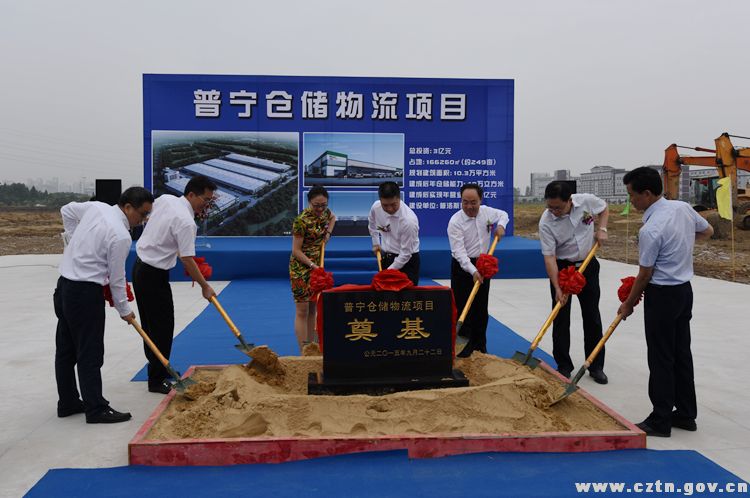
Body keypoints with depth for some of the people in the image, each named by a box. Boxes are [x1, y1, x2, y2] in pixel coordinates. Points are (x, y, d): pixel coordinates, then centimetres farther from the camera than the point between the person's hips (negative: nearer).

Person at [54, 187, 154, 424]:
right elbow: (117, 279, -11)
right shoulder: (121, 236, -19)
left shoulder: (97, 207, 3)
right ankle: (96, 409, 6)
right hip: (86, 293, -9)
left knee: (65, 350, 16)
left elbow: (67, 211, 22)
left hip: (65, 285, 9)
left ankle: (68, 403, 28)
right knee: (90, 354, -2)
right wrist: (124, 310, 2)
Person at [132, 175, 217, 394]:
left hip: (140, 266, 10)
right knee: (162, 326, -2)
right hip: (154, 275, -10)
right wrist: (205, 286, -9)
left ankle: (158, 369, 31)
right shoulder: (186, 222, -23)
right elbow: (188, 261, -21)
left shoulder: (165, 199, 3)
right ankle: (157, 380, 6)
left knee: (150, 323, 17)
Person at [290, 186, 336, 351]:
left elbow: (332, 218, 24)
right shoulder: (302, 220, -22)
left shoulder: (324, 212, -2)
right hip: (301, 267, -7)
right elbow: (296, 251, -20)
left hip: (317, 265, 7)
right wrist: (313, 266, -24)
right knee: (302, 310, -4)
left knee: (313, 309, 12)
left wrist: (328, 234, 8)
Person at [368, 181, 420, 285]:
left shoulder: (409, 220, -29)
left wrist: (389, 271, -22)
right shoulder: (376, 207, -11)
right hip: (385, 257, 6)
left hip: (407, 261, -5)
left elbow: (406, 253, -23)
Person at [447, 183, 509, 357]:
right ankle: (464, 347, 5)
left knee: (481, 307, 11)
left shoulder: (486, 212, -4)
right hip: (463, 267, -5)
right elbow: (459, 251, -25)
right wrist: (472, 271, -35)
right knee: (463, 308, -5)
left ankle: (480, 346, 22)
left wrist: (501, 225, -3)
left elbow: (503, 214, 19)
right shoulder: (455, 222, -20)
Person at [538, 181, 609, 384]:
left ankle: (596, 366, 19)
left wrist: (601, 229, -8)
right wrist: (558, 288, -28)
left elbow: (604, 209, 8)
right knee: (561, 317, 0)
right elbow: (549, 257, -23)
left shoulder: (587, 201, -17)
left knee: (592, 316, 7)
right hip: (562, 267, -2)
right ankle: (563, 366, 12)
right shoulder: (546, 222, -23)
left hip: (588, 265, 2)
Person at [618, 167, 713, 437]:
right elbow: (707, 231, 19)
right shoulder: (683, 208, 0)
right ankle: (686, 414, 26)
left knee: (661, 359, 0)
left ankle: (660, 421, 9)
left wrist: (628, 304, -1)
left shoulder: (650, 230, -23)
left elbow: (644, 275, -15)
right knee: (681, 353, 15)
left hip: (662, 295, -8)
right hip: (685, 290, 8)